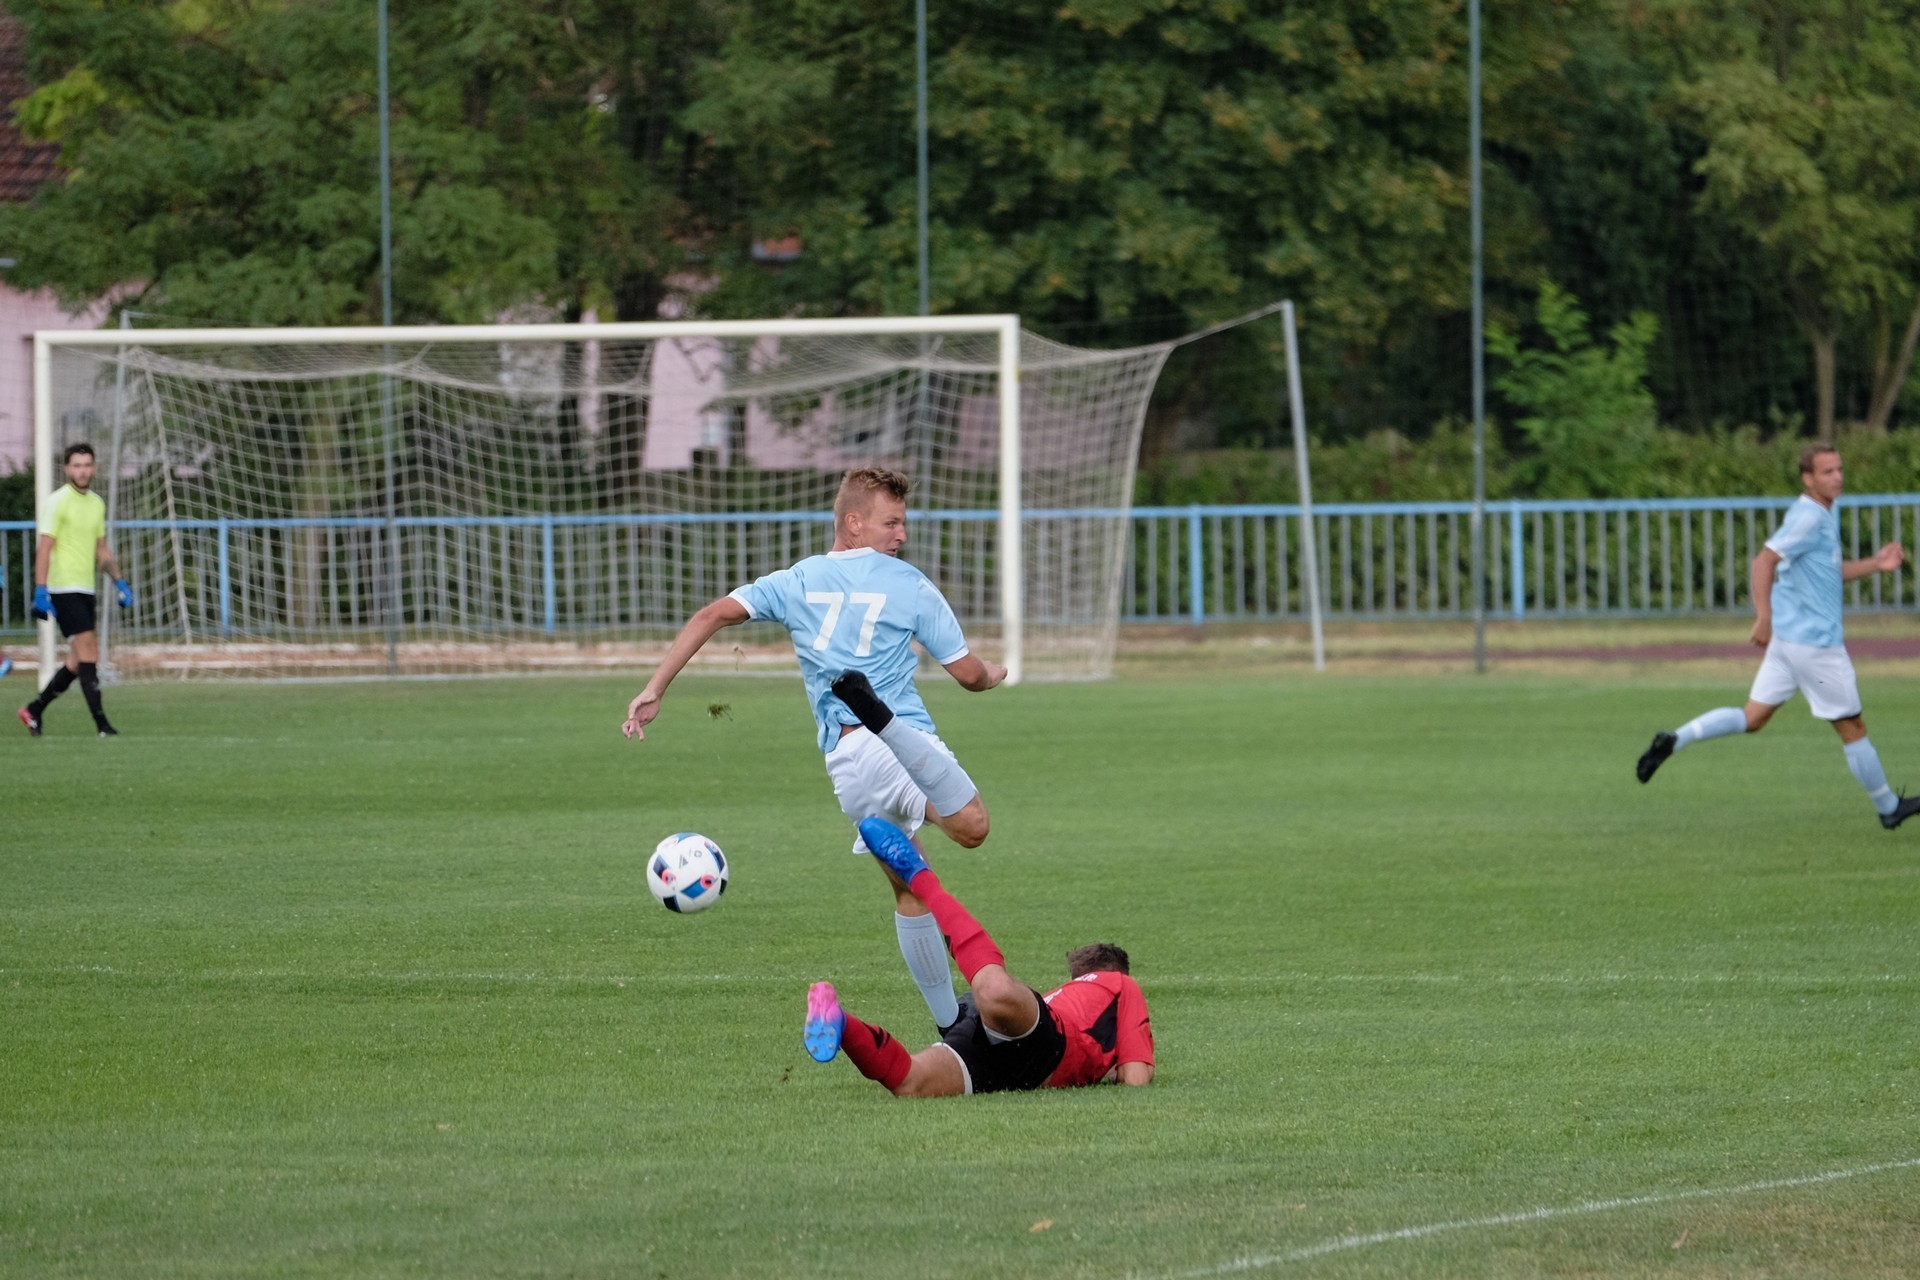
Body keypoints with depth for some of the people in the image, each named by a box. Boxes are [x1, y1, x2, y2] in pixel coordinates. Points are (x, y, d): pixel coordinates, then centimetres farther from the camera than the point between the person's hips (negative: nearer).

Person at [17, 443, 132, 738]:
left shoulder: (97, 503, 13)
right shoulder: (57, 502, -9)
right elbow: (44, 548, -12)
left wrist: (119, 581, 15)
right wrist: (41, 590, -19)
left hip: (85, 589, 8)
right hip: (64, 589, -8)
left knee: (78, 662, 8)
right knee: (88, 652, -13)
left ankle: (34, 711, 19)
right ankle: (101, 724, -13)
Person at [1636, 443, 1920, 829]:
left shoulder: (1822, 516, 14)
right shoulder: (1808, 518, -17)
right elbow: (1763, 563, -23)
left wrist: (1875, 564, 13)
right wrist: (1764, 618, -28)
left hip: (1790, 636, 10)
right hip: (1814, 641, -10)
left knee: (1752, 718, 9)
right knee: (1851, 726, 5)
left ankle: (1675, 740, -1)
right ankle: (1888, 808, 17)